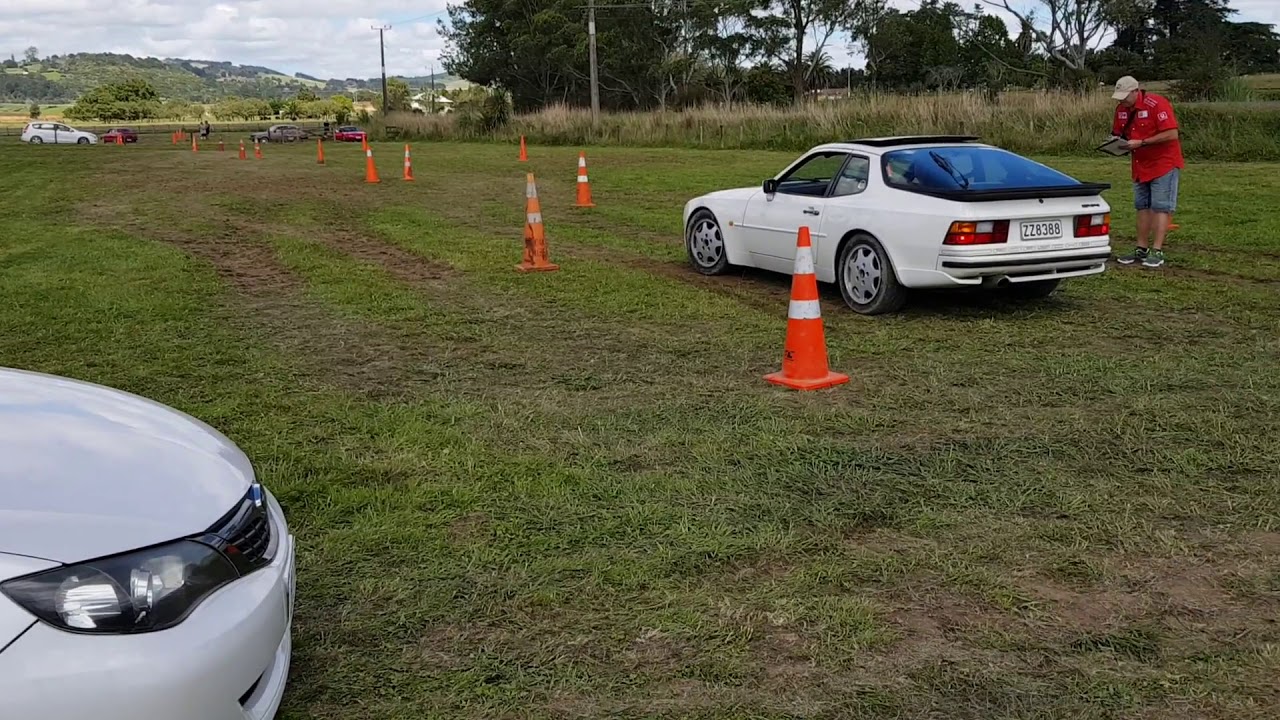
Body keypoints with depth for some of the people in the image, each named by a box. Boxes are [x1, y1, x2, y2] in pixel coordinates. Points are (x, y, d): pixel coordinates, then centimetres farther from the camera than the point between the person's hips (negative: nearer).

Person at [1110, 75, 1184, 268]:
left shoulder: (1157, 104, -20)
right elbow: (1118, 133, 14)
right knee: (1142, 207, 10)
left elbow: (1172, 134, -24)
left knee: (1160, 207, -8)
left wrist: (1141, 142, -26)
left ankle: (1157, 252, -10)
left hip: (1163, 163, -8)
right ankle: (1141, 250, 15)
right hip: (1140, 165, 8)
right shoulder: (1121, 108, 2)